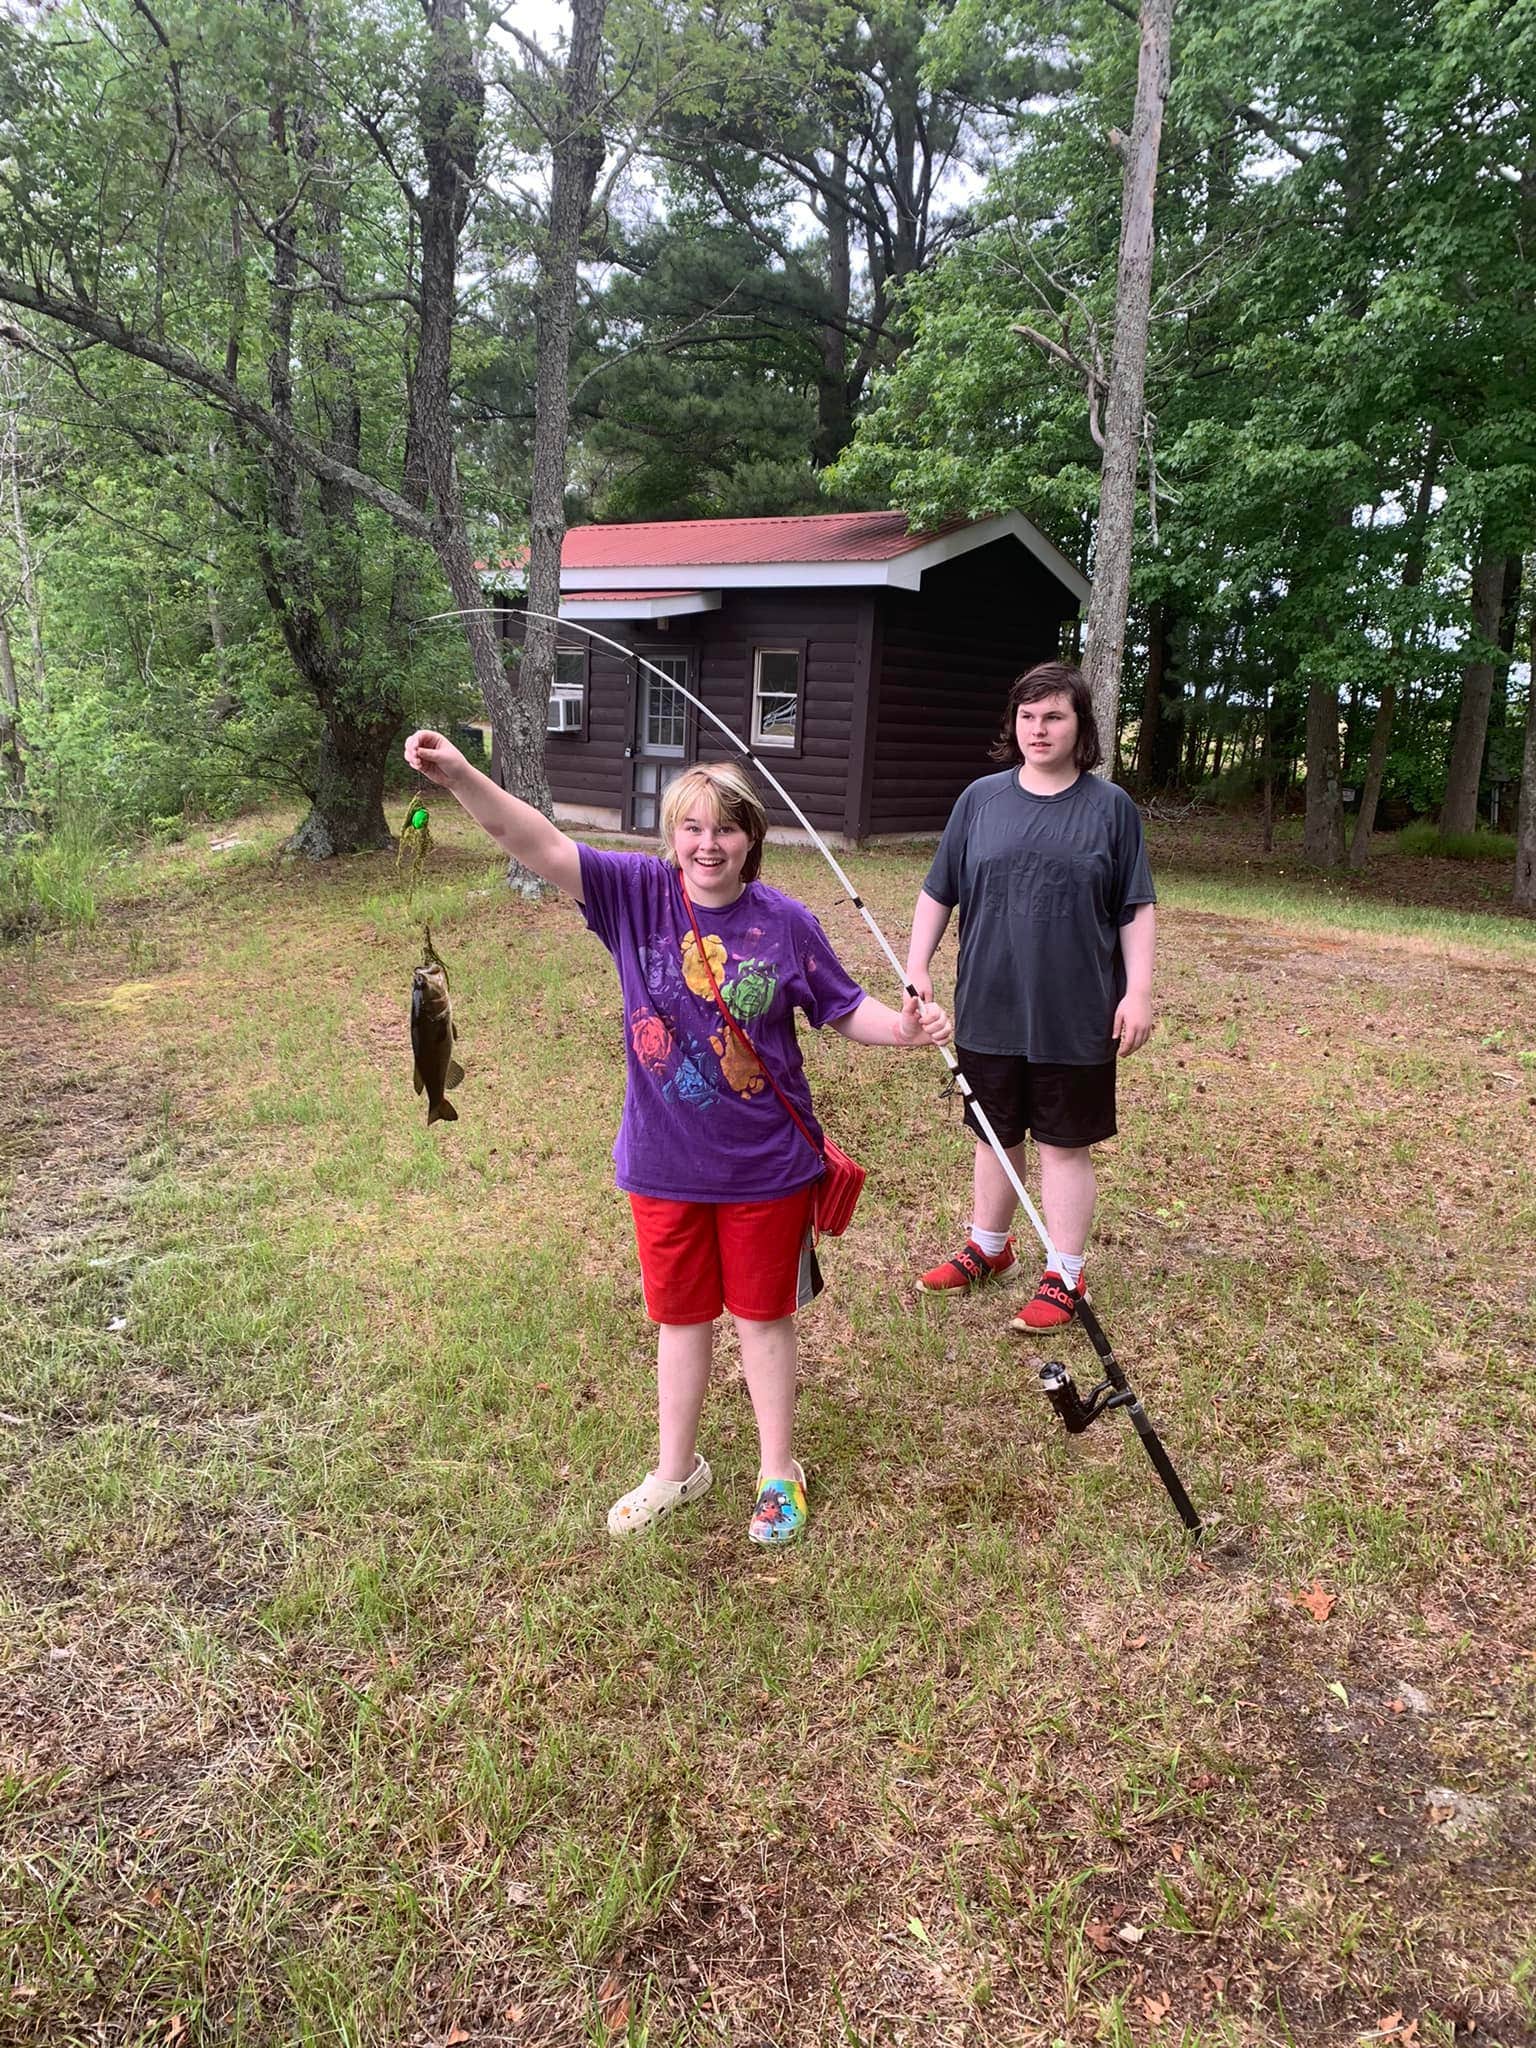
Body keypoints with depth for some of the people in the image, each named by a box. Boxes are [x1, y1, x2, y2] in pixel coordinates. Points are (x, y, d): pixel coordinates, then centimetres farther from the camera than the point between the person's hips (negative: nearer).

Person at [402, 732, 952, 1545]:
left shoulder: (785, 923, -10)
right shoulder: (637, 892, -10)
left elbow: (845, 1009, 2)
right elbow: (539, 844, -21)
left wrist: (903, 1028, -19)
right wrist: (460, 776, -36)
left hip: (765, 1167, -1)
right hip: (664, 1164, 2)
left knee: (763, 1316, 15)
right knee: (680, 1317, 19)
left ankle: (778, 1471, 37)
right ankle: (676, 1469, 41)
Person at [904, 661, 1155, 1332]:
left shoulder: (1111, 807, -2)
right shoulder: (981, 798, 4)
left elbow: (1136, 909, 0)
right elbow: (938, 892, 9)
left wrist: (1138, 992, -7)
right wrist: (917, 966, 3)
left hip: (1076, 1018, -3)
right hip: (988, 1010, 3)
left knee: (1065, 1145, 7)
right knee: (994, 1136, 17)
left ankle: (1064, 1277, 20)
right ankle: (986, 1249, 36)